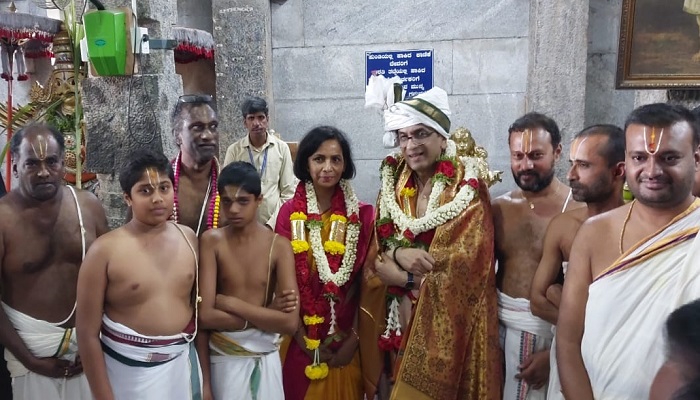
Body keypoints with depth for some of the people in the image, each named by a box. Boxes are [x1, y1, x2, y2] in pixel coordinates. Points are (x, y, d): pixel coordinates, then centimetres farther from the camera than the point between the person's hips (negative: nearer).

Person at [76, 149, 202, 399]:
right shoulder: (105, 250, -13)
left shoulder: (188, 238, -1)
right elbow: (88, 333, -10)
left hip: (183, 363, 3)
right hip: (128, 370, -3)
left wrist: (205, 371, 9)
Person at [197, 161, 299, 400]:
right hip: (225, 357, -1)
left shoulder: (279, 246, -8)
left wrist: (231, 303, -14)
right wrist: (266, 317, -16)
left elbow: (290, 322, -16)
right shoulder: (211, 241, -9)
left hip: (266, 357, 1)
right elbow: (206, 316, -16)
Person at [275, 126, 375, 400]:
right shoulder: (290, 212, -7)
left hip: (346, 339, 1)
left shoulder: (362, 214, -5)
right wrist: (305, 341, -7)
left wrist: (354, 338, -6)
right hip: (300, 339, 0)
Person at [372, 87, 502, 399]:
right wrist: (398, 253, -19)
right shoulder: (395, 183, 2)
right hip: (403, 317, 4)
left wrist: (402, 276, -15)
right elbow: (378, 245, 1)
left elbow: (464, 272, -20)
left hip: (450, 320, -4)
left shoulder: (466, 189, -13)